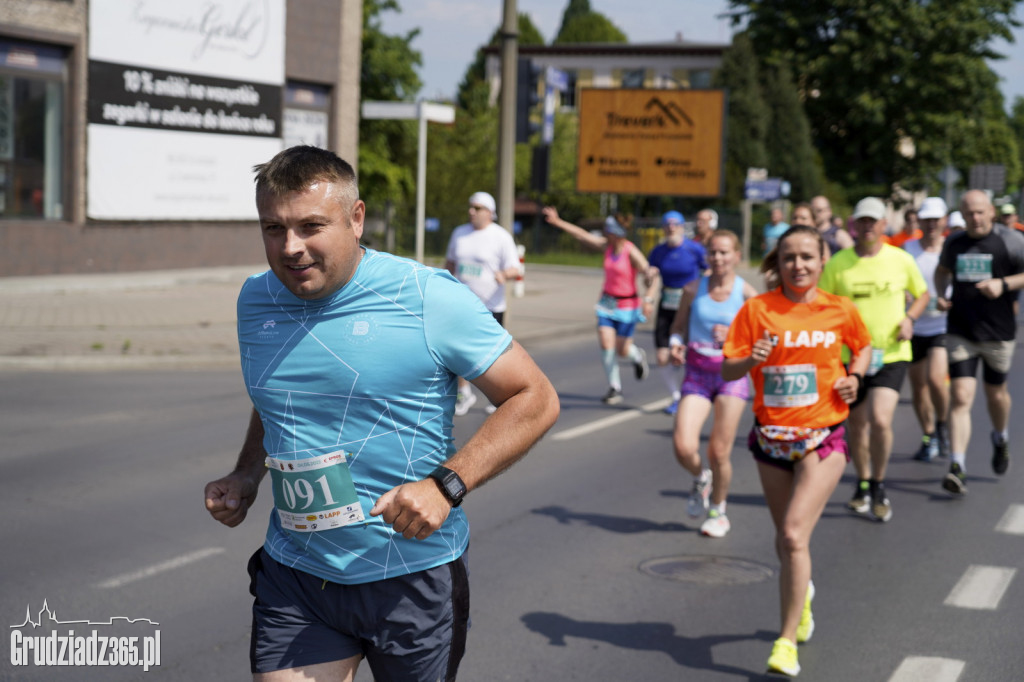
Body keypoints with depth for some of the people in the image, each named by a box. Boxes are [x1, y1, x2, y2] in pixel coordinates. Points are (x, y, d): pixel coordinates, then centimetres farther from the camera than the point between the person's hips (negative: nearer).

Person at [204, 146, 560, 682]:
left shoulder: (429, 297, -12)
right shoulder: (255, 300, 6)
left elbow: (535, 399, -9)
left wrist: (445, 486, -20)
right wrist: (245, 478, 6)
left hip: (413, 574, -3)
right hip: (293, 573, 4)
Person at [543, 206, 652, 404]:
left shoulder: (631, 252, -17)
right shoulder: (607, 246, -1)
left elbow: (648, 274, -21)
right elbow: (582, 235, 1)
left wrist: (648, 299, -33)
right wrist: (557, 222, -1)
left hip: (627, 305, -5)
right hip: (607, 302, 5)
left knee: (622, 350, 2)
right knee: (606, 344, -8)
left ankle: (638, 356, 39)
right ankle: (615, 389, 2)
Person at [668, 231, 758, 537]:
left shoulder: (746, 294, -6)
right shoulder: (693, 290, 1)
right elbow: (678, 326, 12)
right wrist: (676, 345, -9)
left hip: (731, 374, -2)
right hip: (697, 373, 2)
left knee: (719, 453, -1)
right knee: (683, 447, -14)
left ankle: (718, 512, 25)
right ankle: (701, 479, 22)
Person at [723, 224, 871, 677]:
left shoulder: (840, 310, -2)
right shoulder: (758, 309, -4)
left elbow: (863, 347, 19)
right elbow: (727, 371, -5)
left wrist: (854, 376, 0)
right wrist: (750, 360, -26)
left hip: (823, 438, -2)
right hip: (771, 436, 2)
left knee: (794, 534, -17)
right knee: (786, 537, 16)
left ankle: (787, 641, -8)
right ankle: (801, 591, 50)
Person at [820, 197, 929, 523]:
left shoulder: (901, 260, -1)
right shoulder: (837, 263, -2)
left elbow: (922, 294, 15)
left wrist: (909, 318, -3)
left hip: (891, 354, -1)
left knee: (880, 420, -17)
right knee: (857, 423, 13)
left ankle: (879, 487, 4)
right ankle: (862, 484, 35)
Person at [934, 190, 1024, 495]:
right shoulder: (954, 242, 6)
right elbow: (943, 270, 24)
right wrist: (940, 294, 5)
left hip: (998, 332, -1)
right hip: (960, 332, 1)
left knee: (996, 393, 16)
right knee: (961, 397, -10)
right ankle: (957, 468, -13)